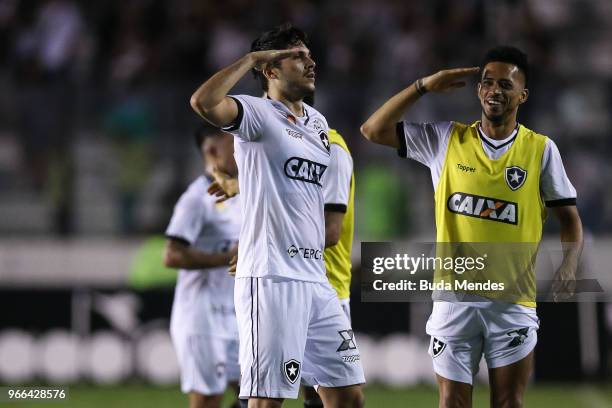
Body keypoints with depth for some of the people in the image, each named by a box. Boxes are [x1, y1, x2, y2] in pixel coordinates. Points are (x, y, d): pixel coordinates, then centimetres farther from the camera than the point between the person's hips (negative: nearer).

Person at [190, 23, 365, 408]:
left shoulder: (318, 122, 19)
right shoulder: (257, 114, -5)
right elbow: (203, 102, -24)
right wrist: (251, 58, -14)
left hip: (318, 281, 8)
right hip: (272, 279, -8)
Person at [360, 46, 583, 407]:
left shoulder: (541, 149, 2)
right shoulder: (446, 139, 4)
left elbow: (569, 217, 5)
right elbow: (374, 130, 3)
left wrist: (568, 266, -13)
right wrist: (425, 86, -2)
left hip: (514, 298, -1)